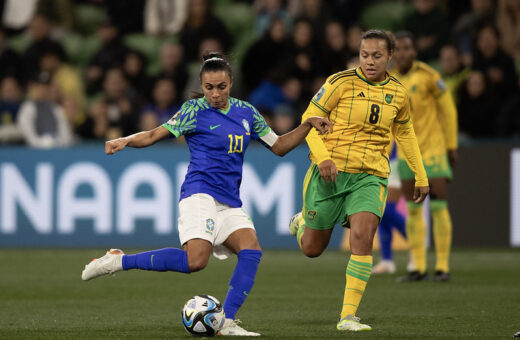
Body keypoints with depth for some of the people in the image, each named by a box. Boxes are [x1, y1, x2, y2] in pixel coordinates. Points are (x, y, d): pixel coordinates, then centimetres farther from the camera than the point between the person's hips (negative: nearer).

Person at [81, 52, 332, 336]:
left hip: (229, 203, 6)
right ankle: (119, 261, -13)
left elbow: (278, 146, 22)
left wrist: (308, 125, 10)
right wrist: (124, 141, -21)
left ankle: (226, 323, -17)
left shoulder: (246, 112, 15)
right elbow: (154, 135, -3)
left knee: (251, 250, -20)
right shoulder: (195, 111, -1)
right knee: (196, 261, -26)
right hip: (200, 194, -6)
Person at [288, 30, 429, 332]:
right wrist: (322, 157, -18)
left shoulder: (398, 92, 5)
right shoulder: (342, 82, -8)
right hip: (330, 171, -2)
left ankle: (348, 316, -17)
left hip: (371, 176, 2)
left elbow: (404, 132, 22)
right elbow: (310, 119, -4)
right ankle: (302, 222, 46)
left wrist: (421, 177, 23)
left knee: (363, 236, -22)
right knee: (312, 249, 7)